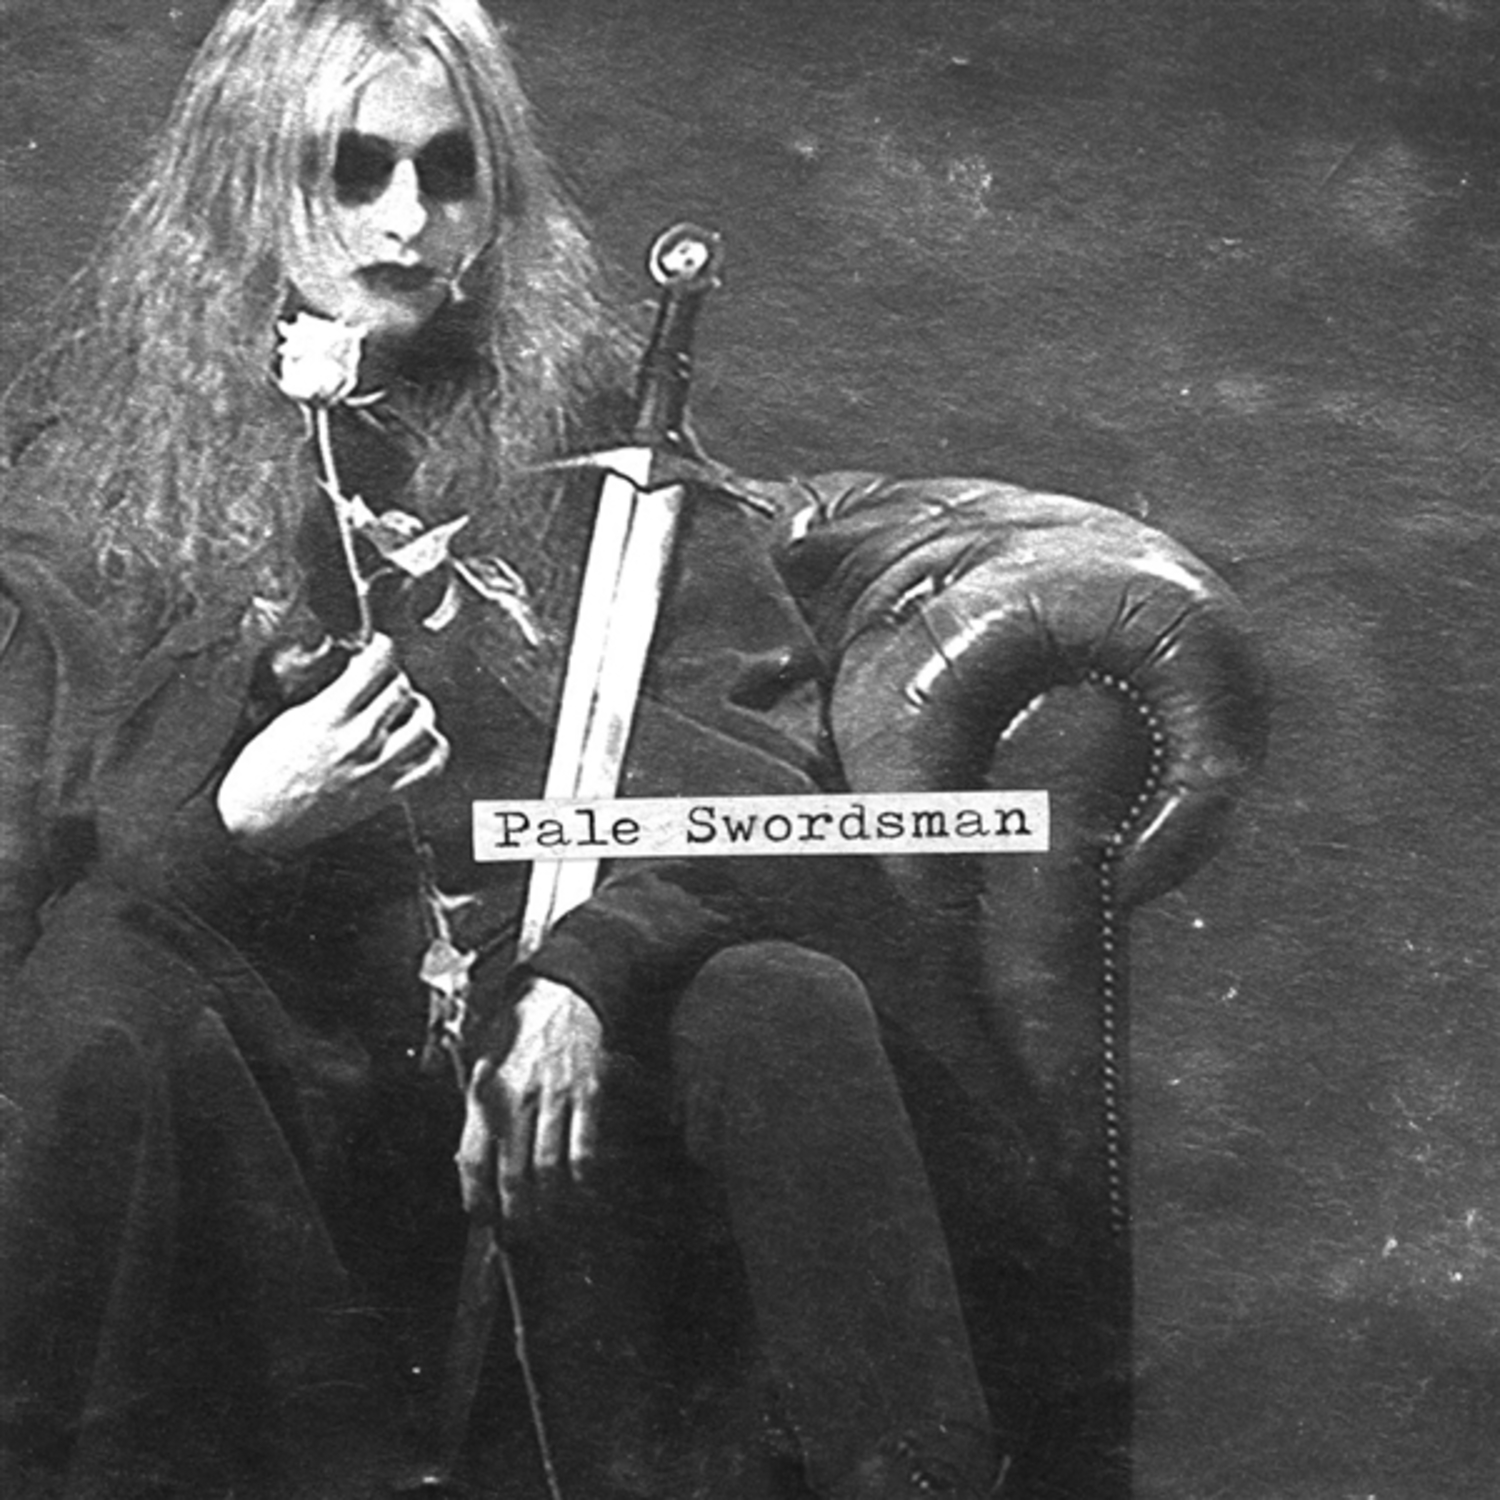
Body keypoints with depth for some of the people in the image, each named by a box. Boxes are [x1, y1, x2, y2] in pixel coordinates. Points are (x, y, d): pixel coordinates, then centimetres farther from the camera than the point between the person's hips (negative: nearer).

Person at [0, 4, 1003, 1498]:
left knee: (786, 1007, -29)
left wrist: (588, 968, -19)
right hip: (262, 1093, 0)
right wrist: (230, 829, -19)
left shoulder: (590, 432, 9)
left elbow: (765, 772, -1)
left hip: (564, 1072, 1)